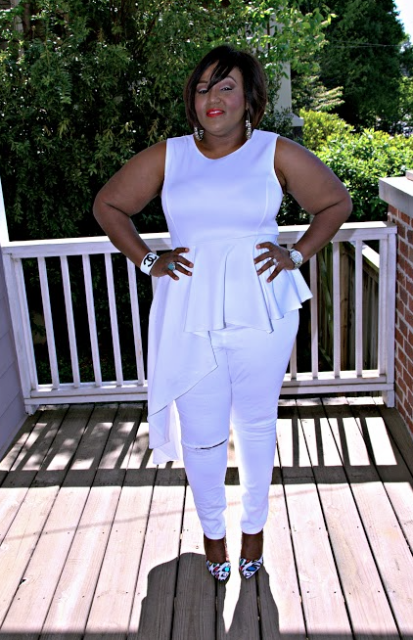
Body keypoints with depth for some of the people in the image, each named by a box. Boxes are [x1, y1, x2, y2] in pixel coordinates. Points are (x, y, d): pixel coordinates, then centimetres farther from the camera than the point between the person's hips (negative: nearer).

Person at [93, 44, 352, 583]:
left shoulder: (276, 153, 0)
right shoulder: (167, 156, 3)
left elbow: (336, 202, 11)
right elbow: (108, 204, 13)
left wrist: (296, 255, 1)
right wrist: (149, 262, 4)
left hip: (261, 317, 0)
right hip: (190, 320, 1)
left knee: (256, 426, 13)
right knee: (200, 435, 9)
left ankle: (254, 525, 37)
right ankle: (212, 529, 35)